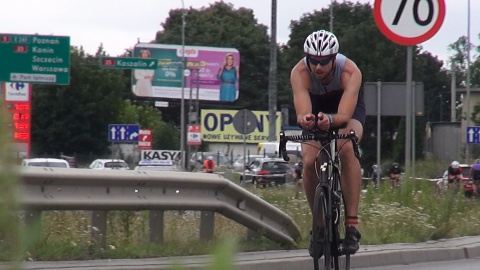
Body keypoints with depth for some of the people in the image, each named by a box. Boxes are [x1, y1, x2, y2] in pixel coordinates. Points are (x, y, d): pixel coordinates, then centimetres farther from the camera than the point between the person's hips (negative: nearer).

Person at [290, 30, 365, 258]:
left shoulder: (350, 72, -36)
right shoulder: (299, 73, -33)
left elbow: (344, 115, -47)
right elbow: (302, 112, -45)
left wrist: (330, 120, -68)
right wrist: (304, 119, -68)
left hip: (349, 110, -2)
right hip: (317, 109, 2)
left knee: (347, 148, -33)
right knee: (309, 162, -21)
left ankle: (352, 224, -32)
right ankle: (319, 225, 0)